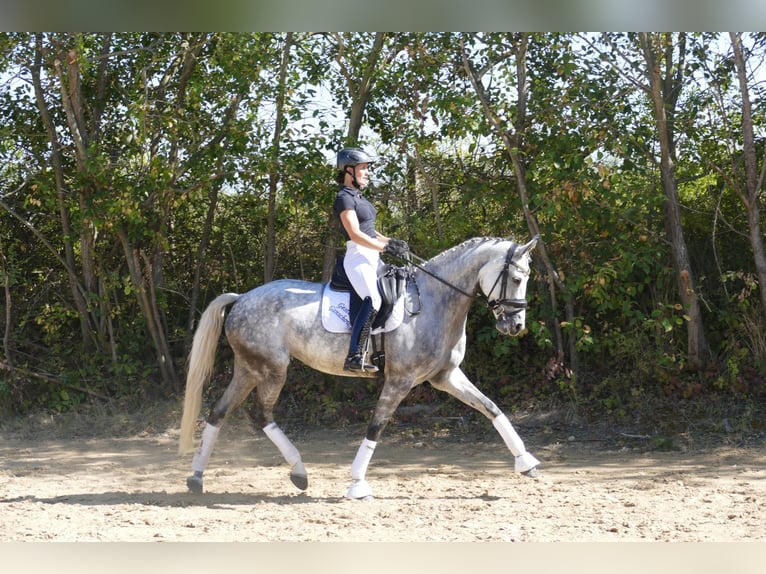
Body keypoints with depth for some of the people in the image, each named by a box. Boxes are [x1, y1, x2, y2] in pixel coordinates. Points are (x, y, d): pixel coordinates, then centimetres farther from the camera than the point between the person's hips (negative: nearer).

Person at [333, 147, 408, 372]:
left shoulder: (358, 197, 20)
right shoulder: (344, 198, -9)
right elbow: (355, 234, -18)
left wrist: (390, 241, 9)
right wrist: (385, 247, -18)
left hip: (372, 256, 10)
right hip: (357, 256, -10)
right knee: (373, 300, -28)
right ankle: (354, 357, -33)